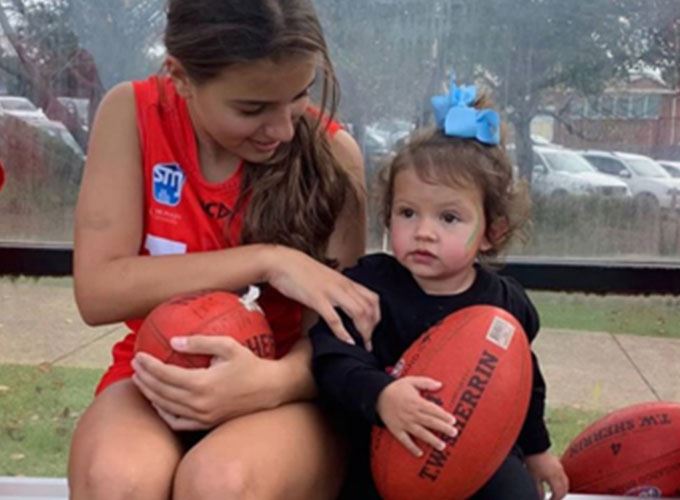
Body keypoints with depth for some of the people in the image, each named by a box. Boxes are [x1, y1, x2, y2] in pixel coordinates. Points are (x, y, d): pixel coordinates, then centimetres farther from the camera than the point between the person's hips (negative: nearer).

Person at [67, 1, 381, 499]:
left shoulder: (330, 151, -9)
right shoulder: (133, 114, -6)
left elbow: (337, 330, -11)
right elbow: (98, 291, -14)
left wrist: (270, 381, -34)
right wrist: (267, 260, -22)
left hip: (286, 390, -1)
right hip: (158, 379, 2)